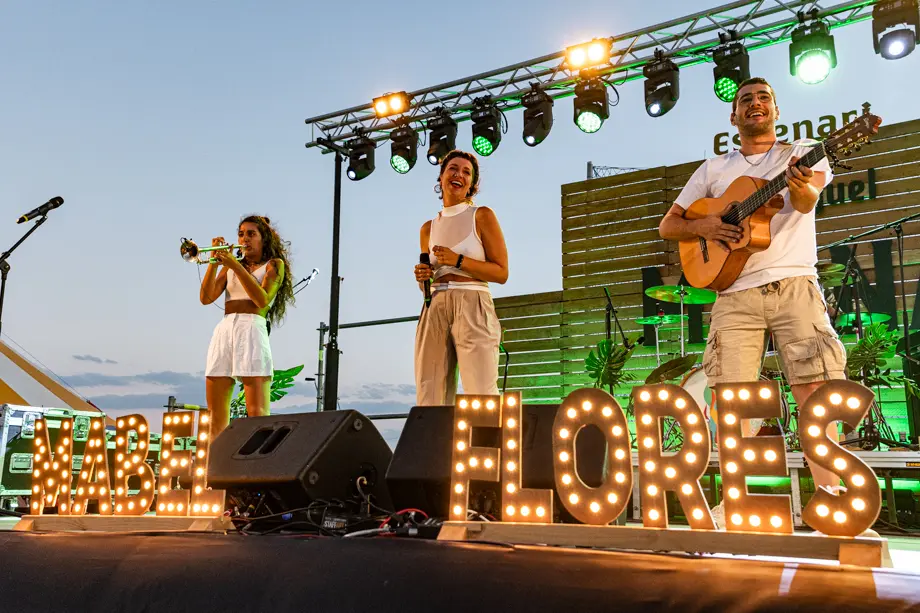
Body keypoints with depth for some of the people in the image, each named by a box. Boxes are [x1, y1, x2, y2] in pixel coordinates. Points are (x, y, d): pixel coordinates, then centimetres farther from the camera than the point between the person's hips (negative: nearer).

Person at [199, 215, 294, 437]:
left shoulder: (275, 264, 10)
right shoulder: (230, 266, 23)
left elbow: (262, 299, -8)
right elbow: (206, 298, 10)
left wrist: (236, 266, -11)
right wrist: (214, 262, 1)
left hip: (252, 329, -5)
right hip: (223, 331, 5)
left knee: (257, 414, -13)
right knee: (216, 417, 2)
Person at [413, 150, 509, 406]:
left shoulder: (481, 216, 6)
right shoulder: (428, 228, 18)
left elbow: (501, 273, 0)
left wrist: (458, 260, -10)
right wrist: (422, 278, 2)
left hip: (472, 306, -4)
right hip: (434, 309, 4)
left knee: (482, 396, -13)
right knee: (429, 399, -3)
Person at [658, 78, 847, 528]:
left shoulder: (803, 152, 12)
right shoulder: (713, 169, 17)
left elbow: (808, 200, -10)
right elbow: (667, 226, 15)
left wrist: (800, 185, -34)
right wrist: (702, 226, -6)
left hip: (794, 285, -1)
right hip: (735, 294, 2)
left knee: (814, 390, -8)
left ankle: (831, 499, 0)